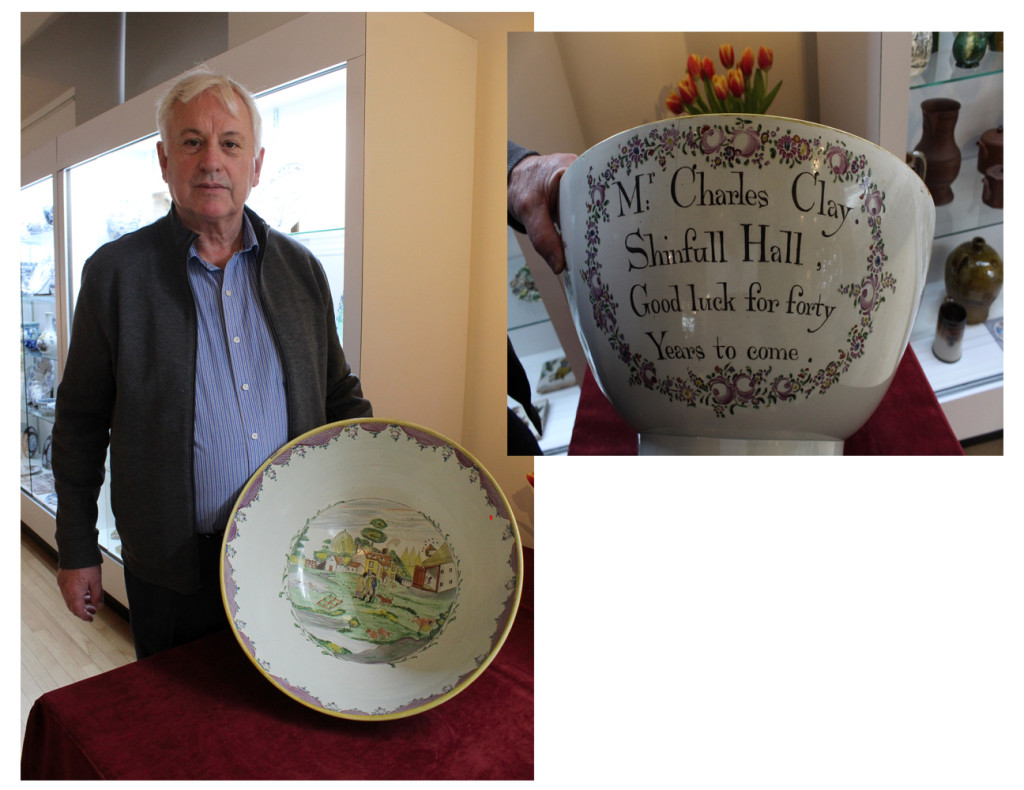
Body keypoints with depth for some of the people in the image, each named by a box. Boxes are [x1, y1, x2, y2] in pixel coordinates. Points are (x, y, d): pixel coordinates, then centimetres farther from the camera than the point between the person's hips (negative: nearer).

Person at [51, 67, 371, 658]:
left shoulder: (302, 269, 3)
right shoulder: (115, 272, -4)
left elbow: (339, 391, 11)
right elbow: (80, 422, 2)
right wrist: (77, 551, 4)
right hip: (175, 568, -2)